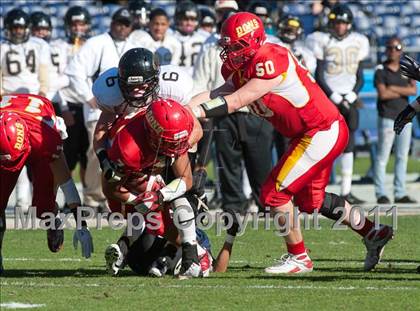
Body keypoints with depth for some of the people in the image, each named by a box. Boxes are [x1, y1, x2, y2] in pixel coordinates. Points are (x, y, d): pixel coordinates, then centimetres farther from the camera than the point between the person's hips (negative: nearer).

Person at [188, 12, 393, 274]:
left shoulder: (272, 60, -23)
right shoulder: (241, 67, 7)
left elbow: (237, 101, -25)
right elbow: (218, 95, -3)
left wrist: (198, 111, -24)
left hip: (323, 132, -10)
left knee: (274, 193, -8)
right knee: (310, 200, 21)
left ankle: (299, 258, 4)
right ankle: (374, 234, 33)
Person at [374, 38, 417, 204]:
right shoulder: (381, 70, -3)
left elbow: (414, 90, -2)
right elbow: (383, 94, -16)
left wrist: (393, 88, -11)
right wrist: (404, 91, -7)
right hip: (387, 118, -6)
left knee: (402, 157, 7)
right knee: (382, 157, -5)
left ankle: (400, 193, 11)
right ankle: (381, 194, -4)